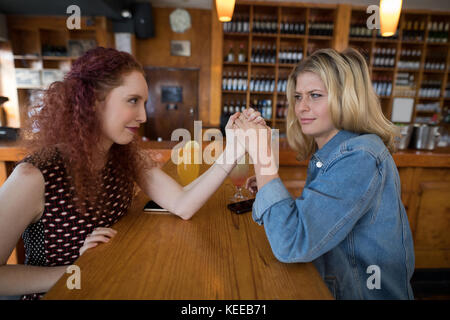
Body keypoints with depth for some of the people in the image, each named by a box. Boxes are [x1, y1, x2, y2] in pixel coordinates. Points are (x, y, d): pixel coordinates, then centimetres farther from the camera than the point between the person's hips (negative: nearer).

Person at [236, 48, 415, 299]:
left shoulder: (361, 157, -25)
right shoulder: (324, 154, 0)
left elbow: (291, 243, -32)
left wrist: (261, 154, -28)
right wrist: (269, 186, -5)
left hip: (362, 293, -6)